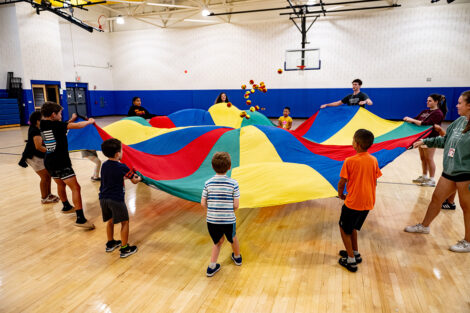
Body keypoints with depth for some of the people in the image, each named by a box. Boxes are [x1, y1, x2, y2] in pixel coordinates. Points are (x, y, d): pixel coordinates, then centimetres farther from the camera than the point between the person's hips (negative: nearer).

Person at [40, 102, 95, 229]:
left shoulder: (43, 125, 8)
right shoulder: (55, 125, -17)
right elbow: (78, 126, -17)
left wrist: (71, 120, 27)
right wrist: (90, 121, 0)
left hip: (49, 162, 10)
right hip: (61, 162, -10)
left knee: (61, 184, 28)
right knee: (75, 187, -11)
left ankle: (66, 207, 50)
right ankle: (80, 219, -17)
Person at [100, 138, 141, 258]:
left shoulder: (104, 165, 6)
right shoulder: (122, 167, -13)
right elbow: (134, 181, 0)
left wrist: (128, 175, 28)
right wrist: (139, 178, 22)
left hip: (103, 198, 7)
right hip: (116, 199, -7)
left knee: (110, 221, 24)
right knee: (125, 222, 6)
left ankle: (110, 244, 38)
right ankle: (125, 249, 11)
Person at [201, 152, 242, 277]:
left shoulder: (208, 183, -4)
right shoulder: (233, 183, -11)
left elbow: (203, 203, -1)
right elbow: (236, 205, -10)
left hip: (211, 220, 2)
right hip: (229, 220, -1)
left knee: (218, 242, 26)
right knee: (233, 239, 28)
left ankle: (212, 266, 20)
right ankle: (237, 257, 52)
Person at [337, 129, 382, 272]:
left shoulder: (349, 161, -17)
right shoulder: (373, 160, -1)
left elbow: (342, 182, -12)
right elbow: (375, 182, 7)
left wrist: (341, 194, 7)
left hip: (353, 202, -6)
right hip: (368, 202, 6)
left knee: (344, 229, 13)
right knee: (352, 227, 26)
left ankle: (351, 260, 15)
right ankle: (355, 253, 36)